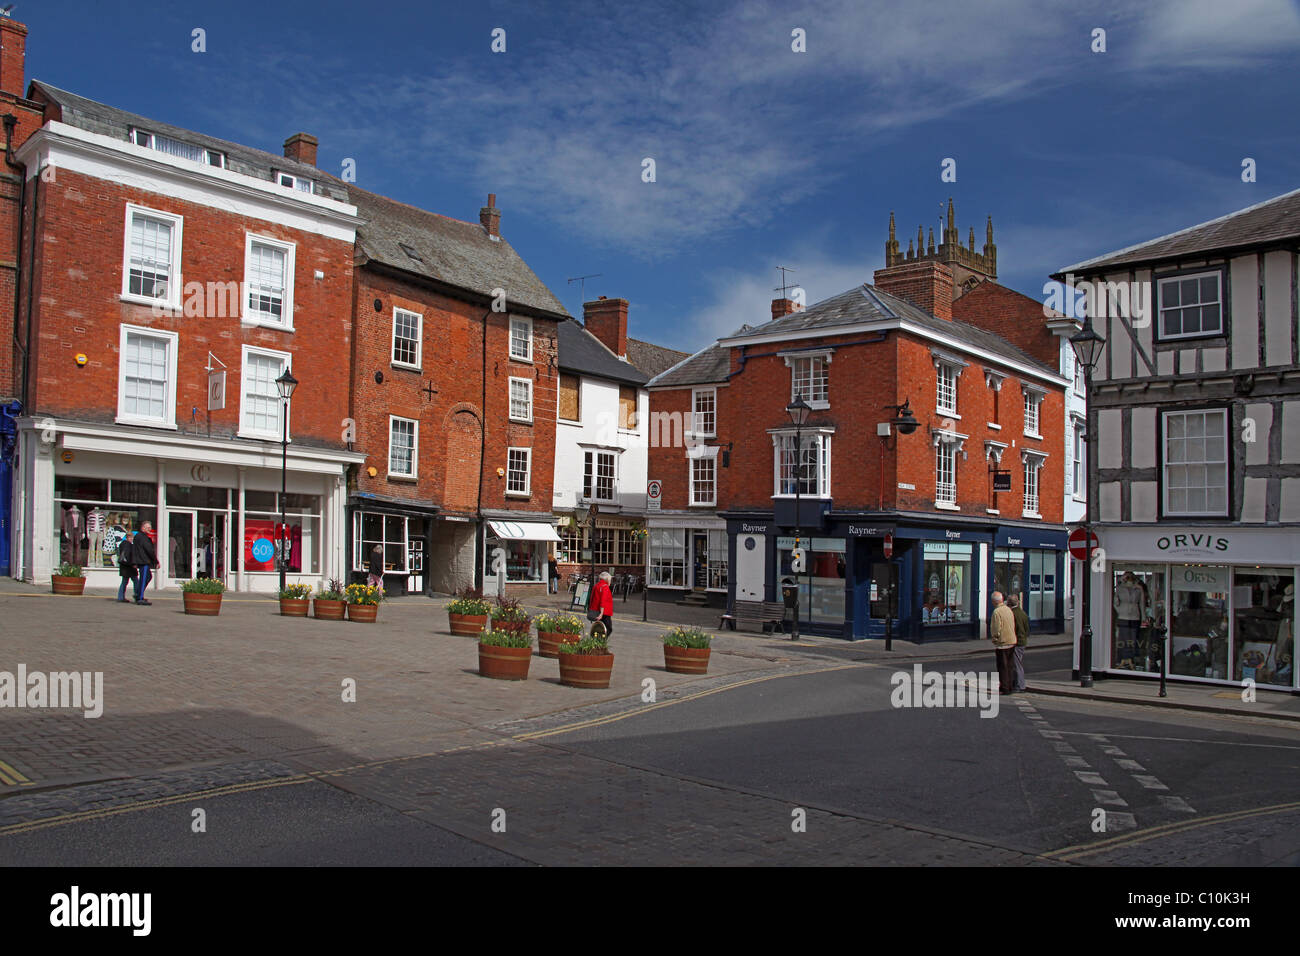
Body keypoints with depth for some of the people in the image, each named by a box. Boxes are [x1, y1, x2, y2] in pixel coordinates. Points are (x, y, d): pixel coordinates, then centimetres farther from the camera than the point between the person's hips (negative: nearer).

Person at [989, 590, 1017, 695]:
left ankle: (1004, 688, 1)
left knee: (1002, 666, -1)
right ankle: (1011, 687, 20)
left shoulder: (997, 612, -16)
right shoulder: (1009, 610, 9)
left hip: (1002, 643, -8)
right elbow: (1013, 626, 14)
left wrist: (994, 641, -7)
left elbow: (996, 629, -19)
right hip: (1012, 641, 8)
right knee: (1010, 665, 14)